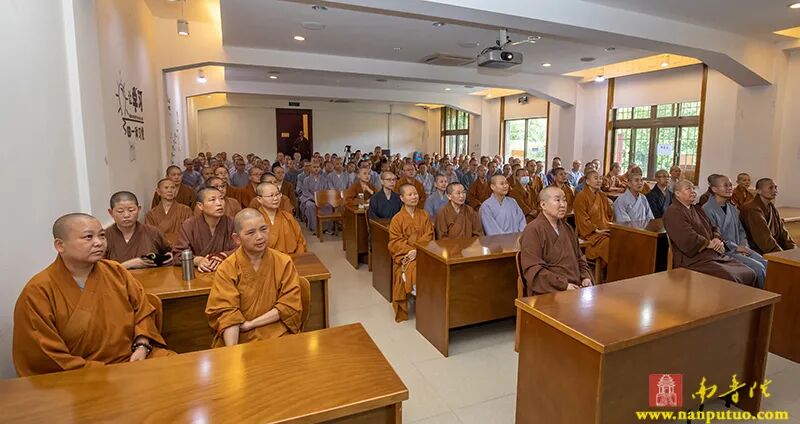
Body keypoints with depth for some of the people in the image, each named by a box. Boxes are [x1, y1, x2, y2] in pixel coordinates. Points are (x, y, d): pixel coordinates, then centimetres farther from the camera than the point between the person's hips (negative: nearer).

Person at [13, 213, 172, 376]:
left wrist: (142, 346, -6)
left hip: (135, 358, 5)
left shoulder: (116, 271, 5)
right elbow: (46, 360, -11)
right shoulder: (38, 292, -9)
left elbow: (143, 310, 12)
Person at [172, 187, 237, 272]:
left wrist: (221, 259, -22)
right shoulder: (189, 225, 1)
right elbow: (178, 255, -2)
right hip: (196, 273, 0)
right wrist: (198, 261, -20)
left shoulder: (231, 223, 0)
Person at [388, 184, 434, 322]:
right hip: (405, 255, -2)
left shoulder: (424, 215, 11)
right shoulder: (397, 219, 3)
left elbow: (429, 236, 4)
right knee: (413, 270, -31)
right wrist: (409, 250, -17)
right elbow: (395, 241, -2)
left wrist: (417, 250, -13)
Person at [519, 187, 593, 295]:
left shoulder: (567, 228, 21)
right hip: (549, 293, -8)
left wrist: (586, 277, 10)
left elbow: (580, 259, 29)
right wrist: (564, 285, -16)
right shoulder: (533, 230, -7)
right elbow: (533, 269, -15)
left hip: (576, 288, 8)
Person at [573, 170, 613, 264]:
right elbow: (582, 220, -12)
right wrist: (596, 230, -16)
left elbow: (609, 215, 23)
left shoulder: (602, 195, 17)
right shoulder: (581, 197, -7)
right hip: (590, 232, -7)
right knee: (608, 244, -28)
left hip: (605, 230, 7)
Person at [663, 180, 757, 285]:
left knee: (750, 274, -5)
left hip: (716, 254, 9)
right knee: (730, 278, -27)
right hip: (693, 259, -9)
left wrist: (717, 239, 2)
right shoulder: (672, 212, -7)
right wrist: (710, 244, -5)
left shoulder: (696, 209, 24)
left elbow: (713, 229, 24)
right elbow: (688, 240, -16)